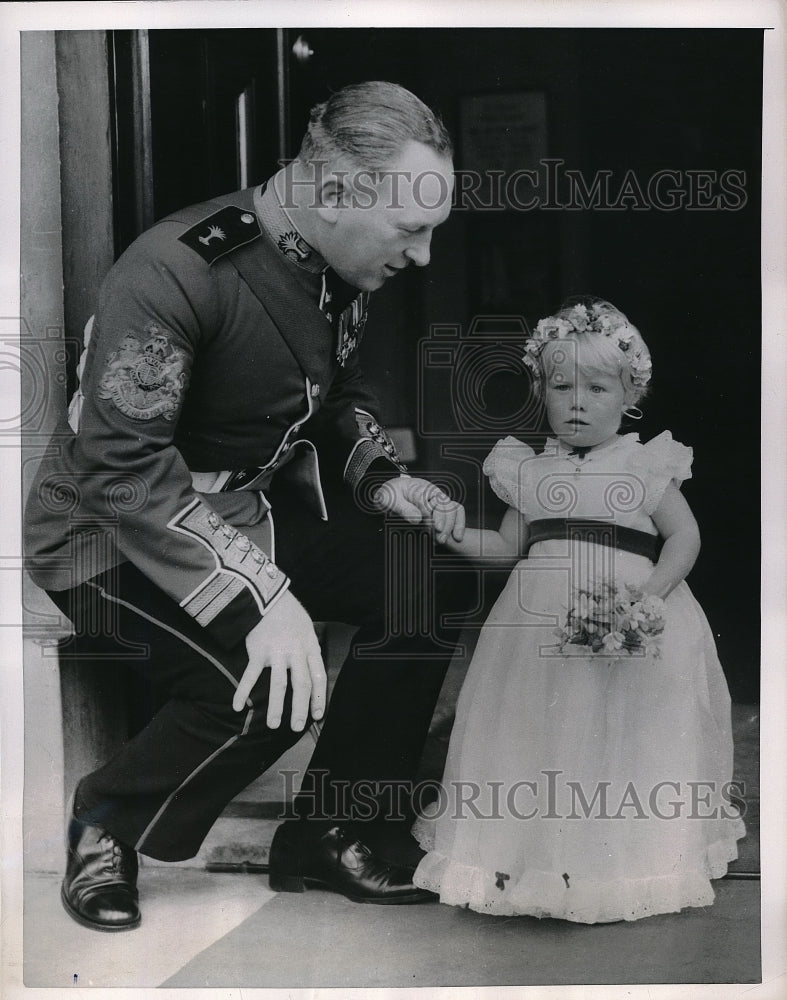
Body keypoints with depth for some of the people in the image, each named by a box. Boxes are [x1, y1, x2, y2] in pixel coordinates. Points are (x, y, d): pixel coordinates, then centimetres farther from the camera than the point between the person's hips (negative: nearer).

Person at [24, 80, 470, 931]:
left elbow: (339, 396, 15)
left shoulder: (336, 271, -3)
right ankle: (105, 828, 3)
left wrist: (381, 479, -5)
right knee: (268, 688, -29)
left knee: (422, 590, -7)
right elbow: (122, 468, -33)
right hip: (115, 532, -7)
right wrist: (260, 596, -40)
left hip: (251, 506, 8)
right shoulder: (174, 270, -28)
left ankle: (320, 837, 9)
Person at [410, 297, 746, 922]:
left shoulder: (647, 466, 1)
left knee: (623, 742, -2)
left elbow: (685, 535, -1)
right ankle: (534, 854, 16)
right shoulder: (528, 472, 9)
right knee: (537, 731, 4)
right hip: (543, 626, 3)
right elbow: (508, 545, 12)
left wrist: (651, 594, -16)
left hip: (631, 623, -3)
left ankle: (627, 864, 11)